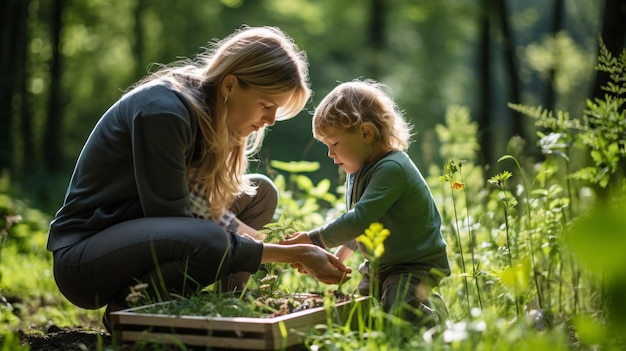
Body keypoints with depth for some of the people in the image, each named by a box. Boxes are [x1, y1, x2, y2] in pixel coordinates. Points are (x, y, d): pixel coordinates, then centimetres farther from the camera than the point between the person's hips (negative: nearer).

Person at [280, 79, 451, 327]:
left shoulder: (391, 168, -25)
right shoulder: (357, 171, 6)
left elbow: (359, 220, -32)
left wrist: (313, 240, -26)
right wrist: (340, 254, 9)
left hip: (417, 265, -9)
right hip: (379, 265, 9)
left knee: (396, 317, -26)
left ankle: (433, 313, 4)